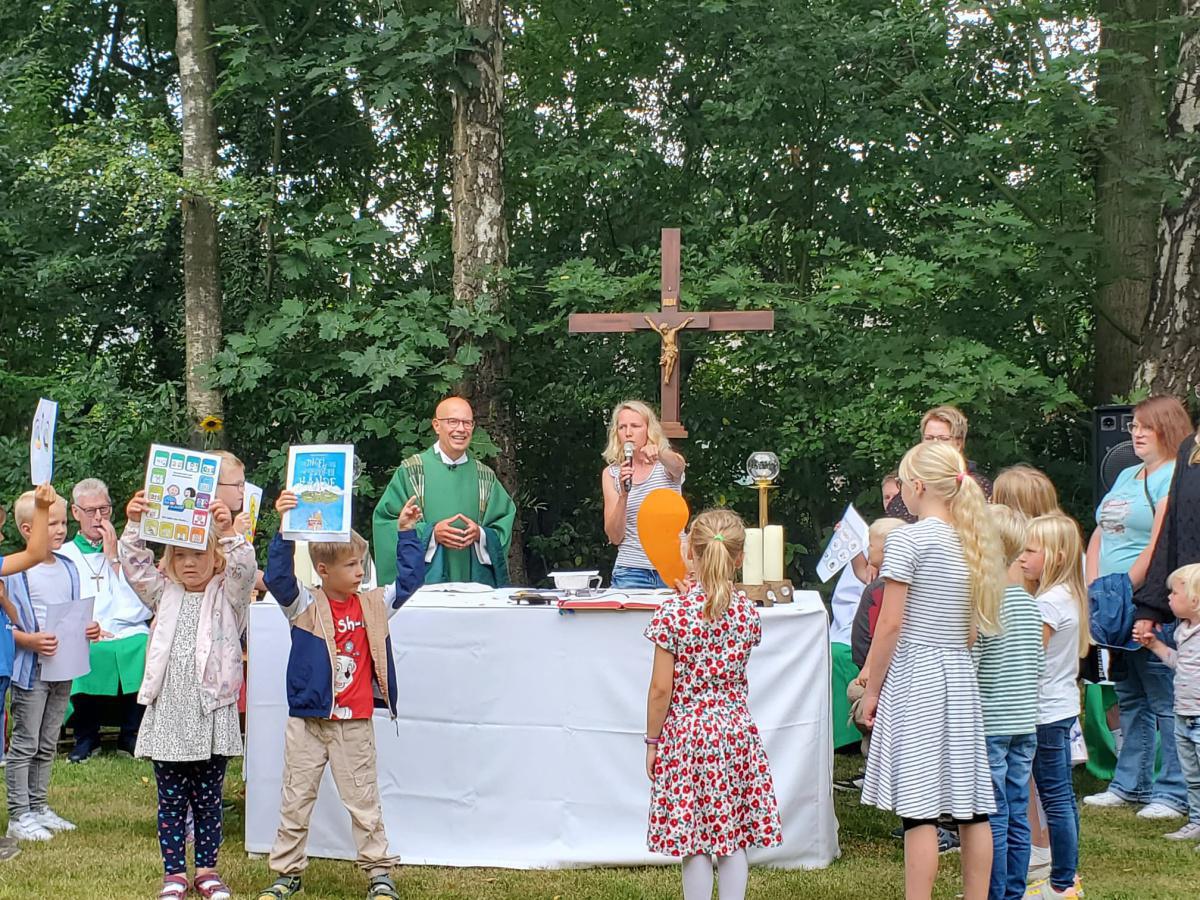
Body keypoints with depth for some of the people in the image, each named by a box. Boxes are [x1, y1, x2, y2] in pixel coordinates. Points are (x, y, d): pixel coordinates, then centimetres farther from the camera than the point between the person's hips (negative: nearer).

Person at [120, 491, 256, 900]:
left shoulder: (228, 596, 3)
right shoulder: (165, 596, 12)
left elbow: (244, 568, -14)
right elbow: (135, 567, 2)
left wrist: (228, 531, -29)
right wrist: (134, 527, -13)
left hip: (212, 714, -2)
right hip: (168, 713, 2)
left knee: (209, 798, 7)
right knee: (171, 800, 6)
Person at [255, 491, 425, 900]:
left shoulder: (373, 606, 5)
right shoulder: (304, 607, -5)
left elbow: (409, 578, 10)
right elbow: (278, 576, -20)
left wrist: (406, 532, 5)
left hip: (355, 724, 2)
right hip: (308, 721, -1)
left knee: (364, 801, 8)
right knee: (296, 800, 9)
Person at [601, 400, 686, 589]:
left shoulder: (666, 465, 4)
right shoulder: (611, 474, 5)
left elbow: (678, 464, -24)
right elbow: (614, 537, -1)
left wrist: (658, 453, -46)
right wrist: (623, 495, -17)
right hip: (631, 572, 1)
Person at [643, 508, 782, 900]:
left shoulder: (673, 613, -14)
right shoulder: (748, 613, -2)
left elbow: (661, 689, -12)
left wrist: (652, 741, 1)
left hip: (686, 734, -3)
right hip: (737, 734, 3)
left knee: (694, 843, 4)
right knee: (733, 839, 11)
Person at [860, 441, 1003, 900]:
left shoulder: (907, 540, -11)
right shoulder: (974, 541, 10)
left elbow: (890, 625, -12)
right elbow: (973, 626, 14)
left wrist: (871, 690, -5)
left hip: (914, 676, -7)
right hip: (960, 677, 7)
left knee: (919, 807, -6)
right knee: (971, 802, 9)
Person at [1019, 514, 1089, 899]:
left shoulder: (1049, 603, -19)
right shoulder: (1069, 595, 10)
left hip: (1046, 712, -10)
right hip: (1063, 706, 10)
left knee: (1054, 797, -4)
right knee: (1062, 794, 16)